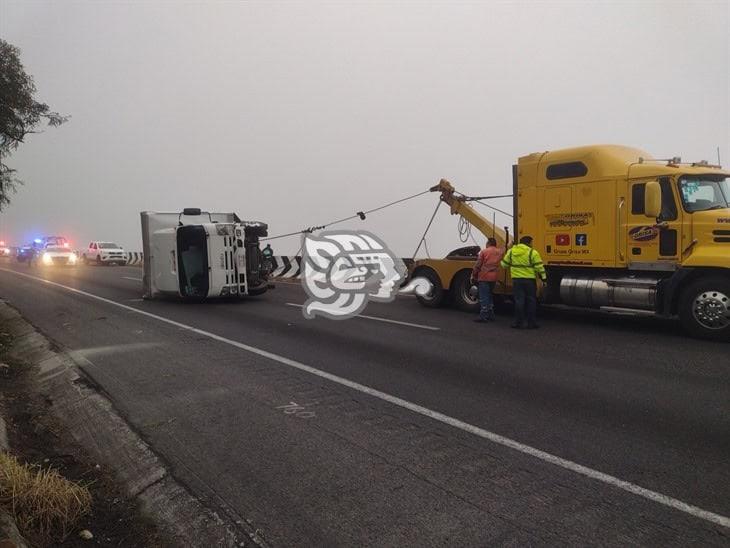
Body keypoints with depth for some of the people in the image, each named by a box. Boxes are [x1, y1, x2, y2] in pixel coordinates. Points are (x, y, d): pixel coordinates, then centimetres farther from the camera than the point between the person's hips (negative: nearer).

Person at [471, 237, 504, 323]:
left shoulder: (484, 251, -4)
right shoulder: (500, 252, 9)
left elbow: (477, 265, -7)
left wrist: (473, 276, 0)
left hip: (484, 277, -6)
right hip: (493, 278, 6)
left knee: (484, 297, -6)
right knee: (490, 296, 18)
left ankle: (483, 316, -9)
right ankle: (490, 315, 21)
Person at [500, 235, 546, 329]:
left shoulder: (511, 251, 4)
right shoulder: (532, 252, -8)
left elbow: (504, 264, 10)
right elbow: (539, 266, -10)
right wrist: (543, 277, 0)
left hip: (517, 280, 3)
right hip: (529, 280, -3)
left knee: (519, 301, 5)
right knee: (531, 301, 7)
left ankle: (519, 322, 5)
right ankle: (532, 323, 11)